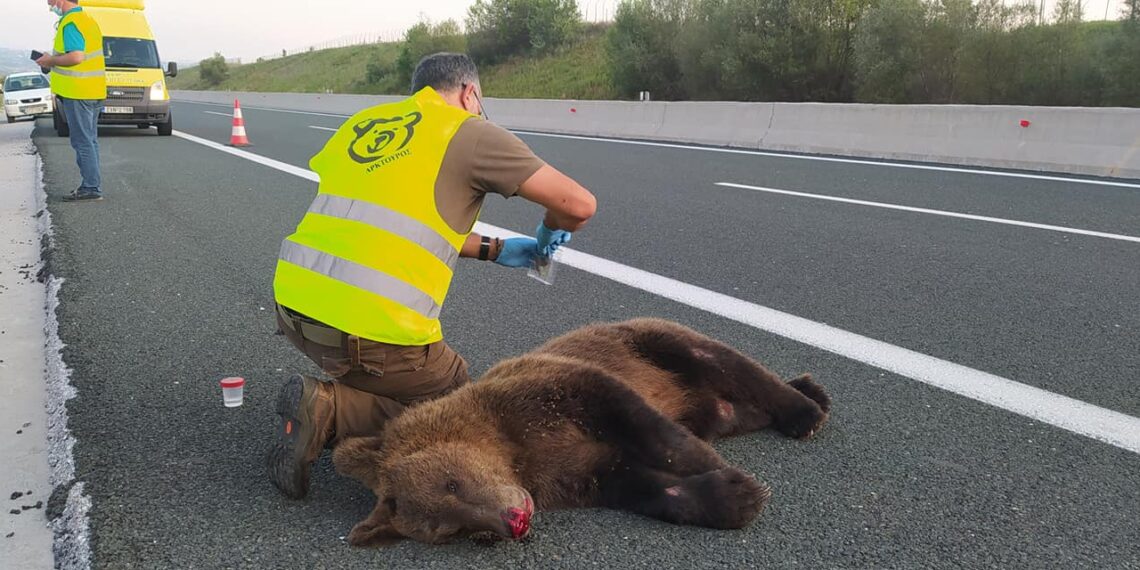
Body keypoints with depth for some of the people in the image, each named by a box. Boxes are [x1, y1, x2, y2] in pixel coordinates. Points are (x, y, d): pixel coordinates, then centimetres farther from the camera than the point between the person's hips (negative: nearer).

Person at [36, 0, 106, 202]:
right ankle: (92, 185, 19)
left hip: (77, 92, -10)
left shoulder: (70, 24, -15)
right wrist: (54, 61, 17)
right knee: (90, 140, 13)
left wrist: (51, 60, -12)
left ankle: (91, 187, -4)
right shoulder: (88, 20, 16)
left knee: (82, 141, -6)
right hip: (94, 92, 10)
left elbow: (76, 57, -27)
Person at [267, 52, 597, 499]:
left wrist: (493, 250, 30)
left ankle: (348, 395, 12)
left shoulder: (363, 122, 19)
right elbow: (579, 205, -2)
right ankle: (329, 410, -3)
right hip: (372, 328, -8)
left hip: (291, 303, 8)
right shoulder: (471, 132, 1)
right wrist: (549, 234, 22)